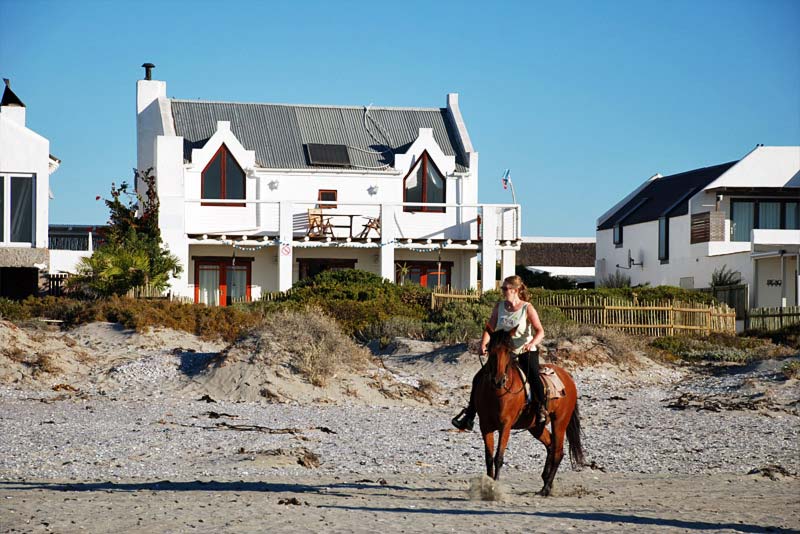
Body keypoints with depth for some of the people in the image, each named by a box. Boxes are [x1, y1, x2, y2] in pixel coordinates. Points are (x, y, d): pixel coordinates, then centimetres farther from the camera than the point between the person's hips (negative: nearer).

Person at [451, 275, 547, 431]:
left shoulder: (527, 308, -6)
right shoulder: (499, 307, 6)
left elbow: (540, 331, -13)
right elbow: (490, 329, 4)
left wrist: (532, 343, -33)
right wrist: (483, 345, -15)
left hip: (525, 352, -4)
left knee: (533, 376, -32)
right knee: (479, 379, -4)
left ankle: (543, 408, -19)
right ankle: (469, 415, 3)